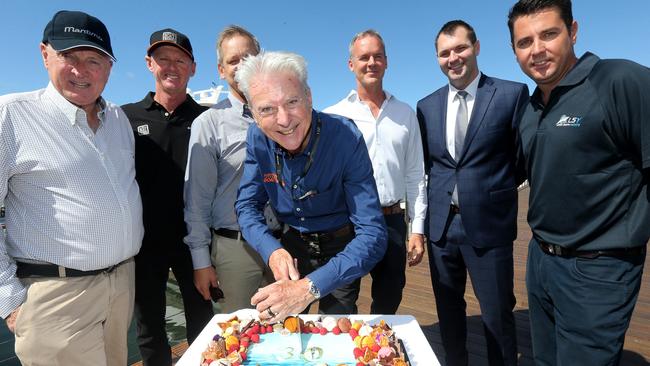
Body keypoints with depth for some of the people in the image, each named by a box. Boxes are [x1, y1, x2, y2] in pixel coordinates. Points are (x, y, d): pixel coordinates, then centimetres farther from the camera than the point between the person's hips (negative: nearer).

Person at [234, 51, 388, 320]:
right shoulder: (257, 138, -17)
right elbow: (247, 205, -8)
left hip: (341, 248, -3)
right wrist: (272, 251, -28)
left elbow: (372, 235, -33)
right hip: (292, 246, 3)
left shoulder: (346, 137, -30)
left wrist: (310, 288, -45)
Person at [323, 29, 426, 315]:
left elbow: (415, 175, 8)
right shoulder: (332, 117, -2)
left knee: (389, 302, 17)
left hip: (392, 220, 3)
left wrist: (418, 229, 4)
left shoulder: (406, 114, 8)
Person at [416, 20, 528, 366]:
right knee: (448, 310, 17)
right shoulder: (427, 105, 8)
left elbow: (526, 157, 0)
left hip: (488, 222, -3)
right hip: (441, 222, 4)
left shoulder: (512, 94, -4)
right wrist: (443, 190, 3)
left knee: (497, 313, 9)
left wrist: (493, 188, 4)